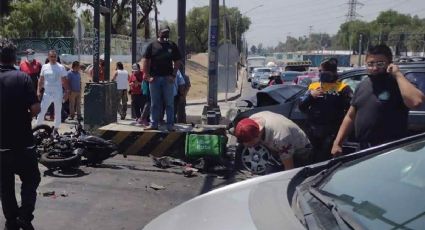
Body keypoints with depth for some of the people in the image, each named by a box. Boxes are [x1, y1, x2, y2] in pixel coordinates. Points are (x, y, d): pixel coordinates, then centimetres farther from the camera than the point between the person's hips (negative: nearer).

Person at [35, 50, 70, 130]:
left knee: (58, 112, 7)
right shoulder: (44, 67, 5)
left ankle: (56, 129, 18)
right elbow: (41, 80, 10)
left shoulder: (61, 67, -2)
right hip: (47, 93, 2)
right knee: (41, 111, 2)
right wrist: (38, 91, 3)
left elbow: (64, 81, -1)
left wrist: (67, 92, -7)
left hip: (58, 93, -1)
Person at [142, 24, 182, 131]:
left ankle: (170, 125, 8)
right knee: (155, 103, 8)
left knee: (169, 103, 2)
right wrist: (147, 76, -5)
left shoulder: (172, 46, 7)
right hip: (154, 78, 0)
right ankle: (154, 124, 16)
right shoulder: (152, 45, 5)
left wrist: (173, 75, -4)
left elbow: (177, 62, 7)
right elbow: (145, 61, 3)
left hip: (168, 78, 0)